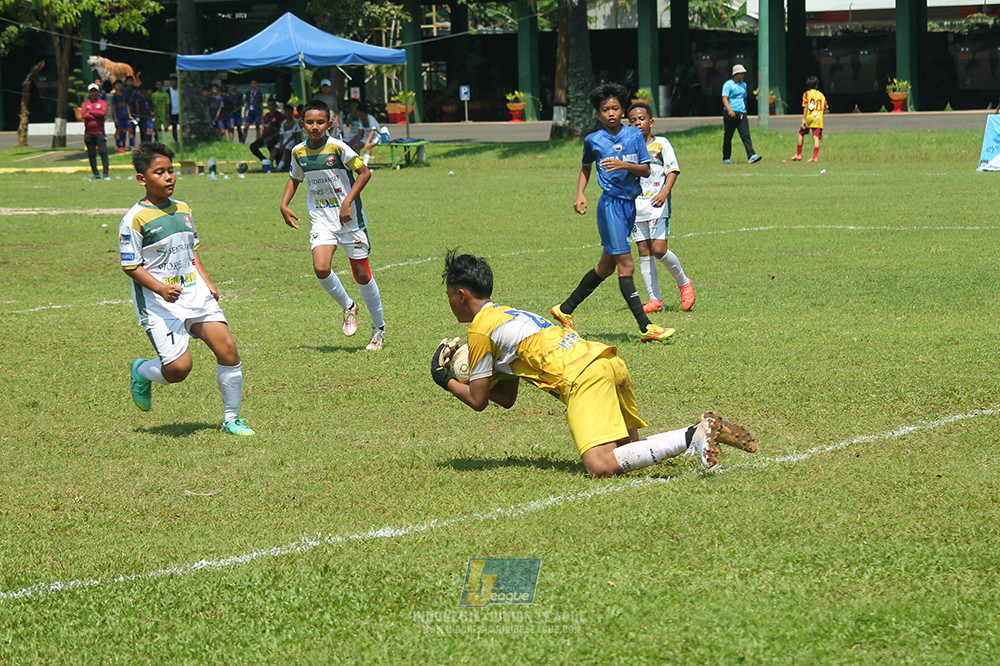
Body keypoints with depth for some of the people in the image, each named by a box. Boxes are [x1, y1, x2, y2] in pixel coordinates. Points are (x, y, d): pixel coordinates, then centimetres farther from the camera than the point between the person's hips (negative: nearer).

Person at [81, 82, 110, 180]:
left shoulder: (103, 103, 8)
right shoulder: (85, 104, 12)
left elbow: (103, 113, -12)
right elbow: (83, 115, -6)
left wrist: (90, 112, -5)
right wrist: (97, 115, -7)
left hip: (100, 132, -2)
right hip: (88, 133, 2)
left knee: (103, 152, -11)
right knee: (91, 154, 4)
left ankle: (106, 174, -9)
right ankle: (96, 174, 11)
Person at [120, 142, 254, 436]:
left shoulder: (182, 209, 12)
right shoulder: (135, 219, -10)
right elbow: (131, 266, -9)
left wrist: (207, 282, 13)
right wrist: (161, 289, -21)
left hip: (194, 292, 6)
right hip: (158, 302, -6)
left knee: (227, 348, -8)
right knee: (178, 368, -16)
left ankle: (231, 419, 6)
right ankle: (142, 372, 20)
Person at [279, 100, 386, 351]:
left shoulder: (338, 148, -14)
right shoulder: (298, 152, 1)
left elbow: (364, 172, -10)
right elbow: (294, 178, 20)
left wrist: (348, 201, -19)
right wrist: (284, 205, 8)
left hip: (349, 218, -3)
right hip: (321, 219, 3)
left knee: (362, 274, 2)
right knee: (321, 269, -19)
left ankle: (379, 328, 21)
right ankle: (347, 307, 11)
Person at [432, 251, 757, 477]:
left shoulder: (480, 328, 6)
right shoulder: (509, 314, 32)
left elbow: (477, 400, 11)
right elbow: (507, 398, 35)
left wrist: (447, 381, 27)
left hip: (581, 377, -9)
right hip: (610, 362, 9)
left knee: (602, 465, -21)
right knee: (627, 450, 18)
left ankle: (693, 436, -27)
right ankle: (703, 430, -1)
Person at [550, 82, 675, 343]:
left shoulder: (634, 135, 4)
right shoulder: (593, 140, 0)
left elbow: (646, 170, 0)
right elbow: (586, 167, 18)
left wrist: (624, 165, -17)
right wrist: (580, 194, 6)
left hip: (630, 202, 5)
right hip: (611, 203, -5)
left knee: (607, 265, 13)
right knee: (625, 265, -11)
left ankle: (565, 309, 29)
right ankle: (646, 326, -14)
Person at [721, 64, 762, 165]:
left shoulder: (744, 85, 18)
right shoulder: (728, 85, -3)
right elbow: (724, 98, -13)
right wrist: (729, 110, -26)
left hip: (742, 114, 5)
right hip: (731, 114, -5)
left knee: (746, 135, -9)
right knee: (728, 137, 3)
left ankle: (751, 156, -19)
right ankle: (726, 158, 12)